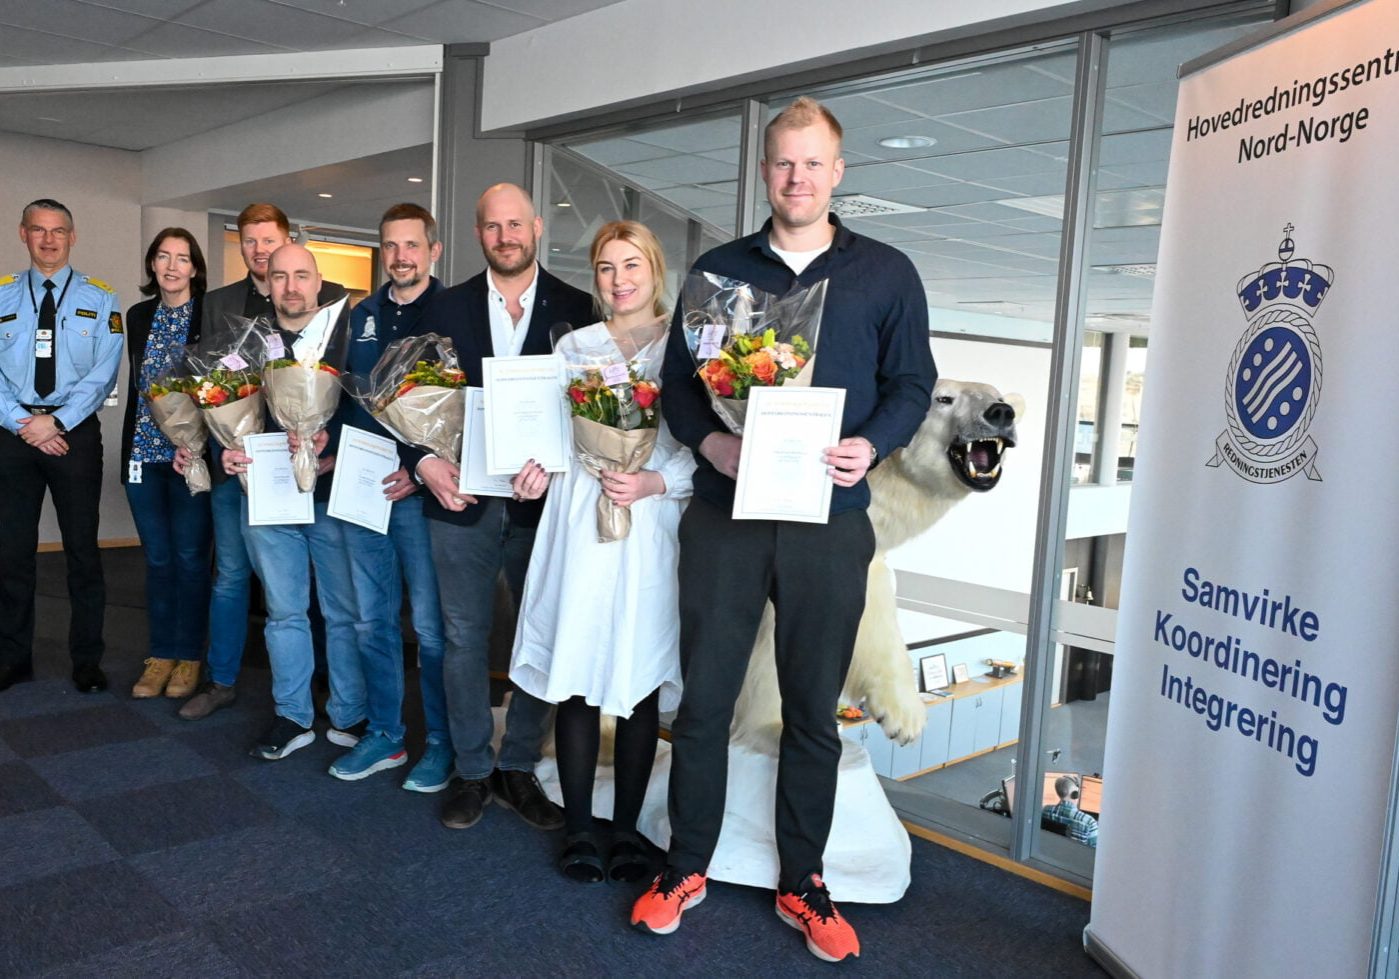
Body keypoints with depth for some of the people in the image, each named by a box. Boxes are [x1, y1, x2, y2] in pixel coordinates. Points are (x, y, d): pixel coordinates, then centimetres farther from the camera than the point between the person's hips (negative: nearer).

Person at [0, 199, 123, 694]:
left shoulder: (100, 300, 4)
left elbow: (104, 372, -6)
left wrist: (56, 422, -14)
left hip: (75, 433, -2)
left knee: (82, 548, 4)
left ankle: (87, 660, 14)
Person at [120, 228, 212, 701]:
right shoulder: (138, 317, 12)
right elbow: (135, 386, 17)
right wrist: (130, 447, 12)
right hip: (144, 451, 5)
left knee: (190, 557, 2)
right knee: (157, 557, 10)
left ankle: (188, 656, 14)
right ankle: (160, 654, 20)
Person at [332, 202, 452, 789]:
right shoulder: (361, 316, 14)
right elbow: (343, 394, 19)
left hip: (420, 491, -6)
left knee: (431, 625, 0)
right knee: (373, 620, 13)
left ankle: (441, 744, 15)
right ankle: (384, 735, 26)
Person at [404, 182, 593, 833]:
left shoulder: (575, 309, 2)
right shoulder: (446, 308, 8)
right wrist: (423, 460, -10)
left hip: (540, 500, -1)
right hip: (460, 498, 1)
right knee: (464, 638, 7)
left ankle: (518, 768, 23)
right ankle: (472, 770, 22)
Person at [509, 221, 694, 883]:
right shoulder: (574, 345, 13)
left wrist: (655, 482, -15)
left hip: (653, 526, -1)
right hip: (580, 522, 2)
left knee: (640, 679, 4)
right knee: (578, 678, 2)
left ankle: (626, 829, 19)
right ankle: (578, 829, 16)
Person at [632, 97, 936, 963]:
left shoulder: (887, 274, 6)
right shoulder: (718, 268, 9)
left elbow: (912, 383, 5)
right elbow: (678, 379, 6)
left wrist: (870, 447, -15)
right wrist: (712, 443, -13)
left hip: (828, 519, 0)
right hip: (724, 512, 1)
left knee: (814, 709, 10)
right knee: (704, 697, 7)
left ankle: (803, 883, 26)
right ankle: (686, 866, 25)